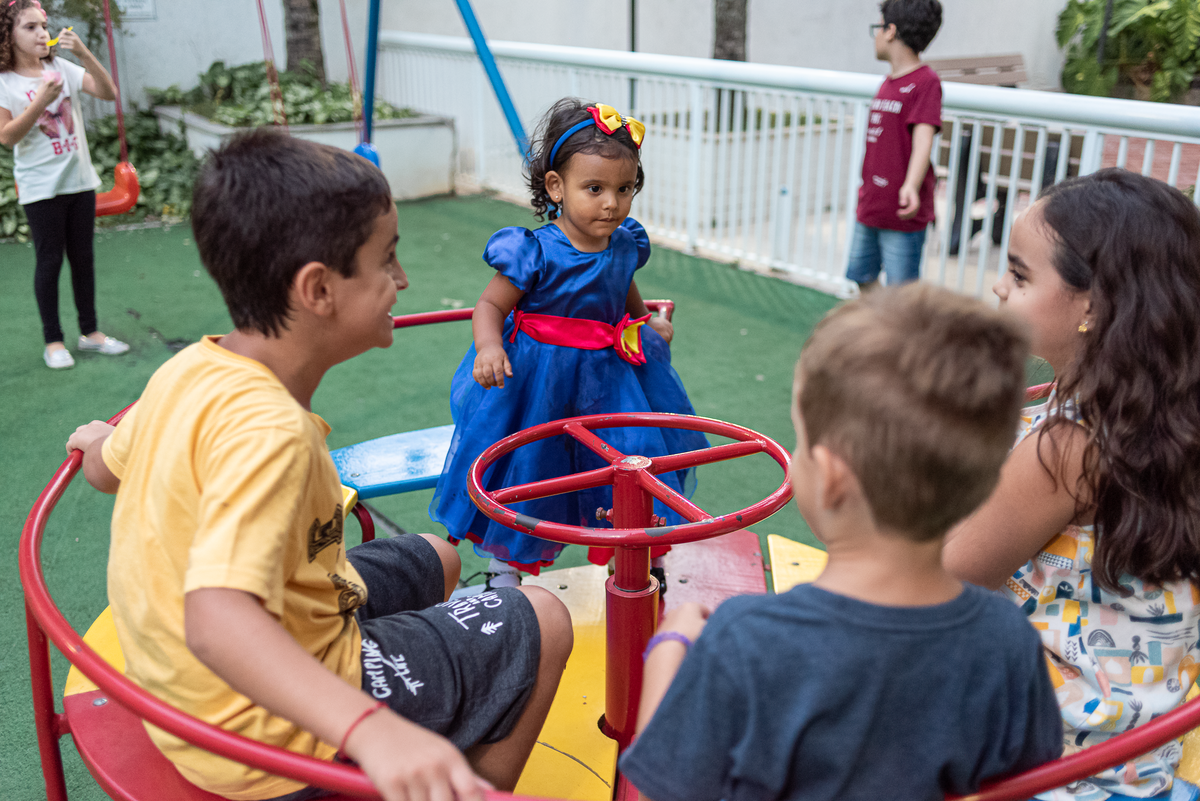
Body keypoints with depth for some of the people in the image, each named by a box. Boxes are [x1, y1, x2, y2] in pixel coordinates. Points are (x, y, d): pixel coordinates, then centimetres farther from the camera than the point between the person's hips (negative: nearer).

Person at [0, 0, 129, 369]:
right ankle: (53, 341, 12)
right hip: (41, 187, -3)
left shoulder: (61, 67, 3)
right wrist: (40, 101, -23)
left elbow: (109, 92, -6)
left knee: (83, 257, 10)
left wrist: (84, 54, -19)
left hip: (79, 179, 4)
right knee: (49, 261, 2)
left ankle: (90, 331, 22)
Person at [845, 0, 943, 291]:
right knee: (864, 278, 18)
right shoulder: (888, 81, 12)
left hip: (902, 214, -9)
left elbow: (923, 137, -27)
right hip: (870, 207, 9)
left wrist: (911, 186, -42)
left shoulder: (925, 81, -14)